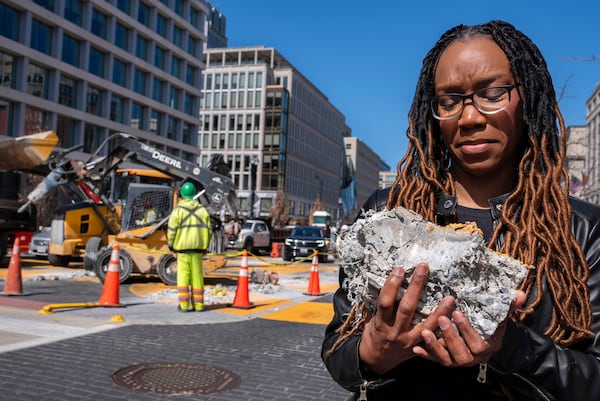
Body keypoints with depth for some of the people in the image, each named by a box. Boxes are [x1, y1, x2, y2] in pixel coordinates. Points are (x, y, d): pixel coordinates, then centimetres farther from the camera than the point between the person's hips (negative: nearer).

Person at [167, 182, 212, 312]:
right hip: (197, 248, 3)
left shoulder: (178, 210, -5)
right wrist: (205, 247, 14)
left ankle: (184, 304, 1)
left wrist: (171, 245, 8)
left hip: (182, 248, -3)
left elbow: (171, 230, -6)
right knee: (197, 276, 7)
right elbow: (208, 229, 5)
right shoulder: (202, 210, 4)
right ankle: (198, 304, 10)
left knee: (183, 276, 3)